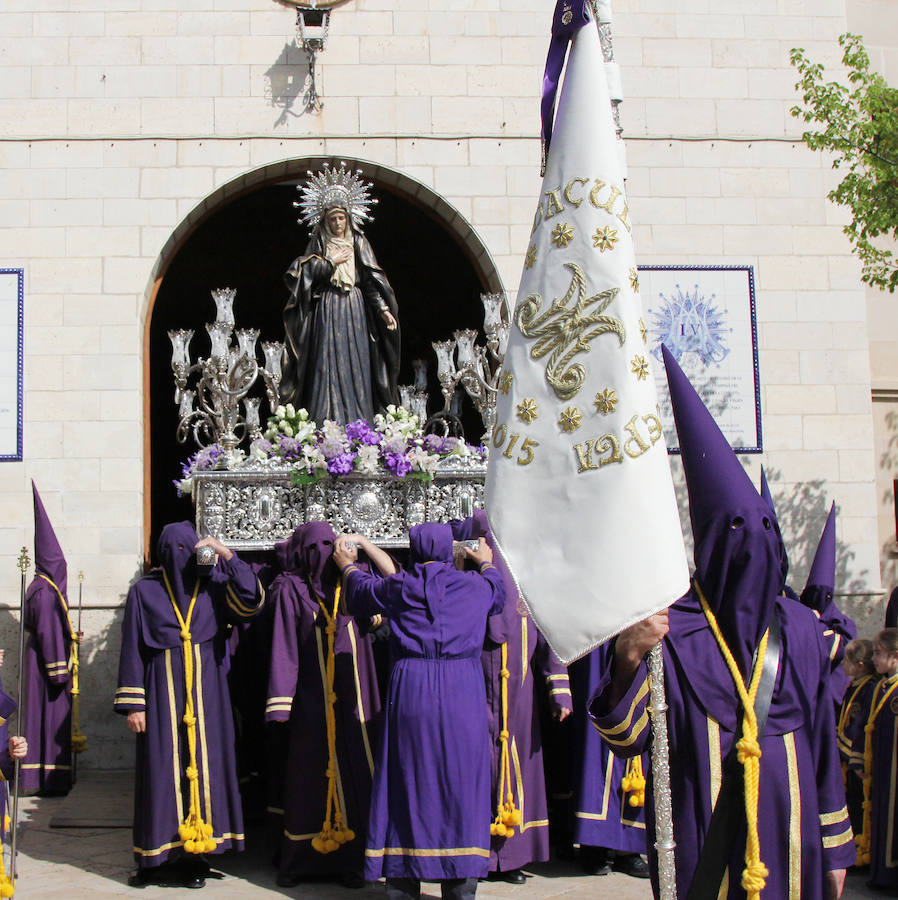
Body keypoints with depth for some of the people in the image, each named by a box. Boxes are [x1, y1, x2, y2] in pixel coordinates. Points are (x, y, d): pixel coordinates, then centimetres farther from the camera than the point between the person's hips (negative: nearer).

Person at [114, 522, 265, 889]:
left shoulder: (213, 583, 6)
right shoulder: (144, 590, 3)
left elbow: (251, 601, -10)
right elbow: (132, 648, 2)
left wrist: (227, 555, -15)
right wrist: (133, 703, -4)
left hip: (206, 689, 1)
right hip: (163, 690, -1)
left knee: (203, 765, 1)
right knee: (164, 768, -1)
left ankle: (196, 855, 8)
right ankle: (161, 855, 6)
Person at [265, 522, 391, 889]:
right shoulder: (292, 590, -2)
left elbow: (391, 574, 10)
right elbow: (284, 647, -6)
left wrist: (363, 542, -1)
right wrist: (282, 702, -11)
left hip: (353, 700, 4)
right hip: (313, 702, -3)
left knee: (354, 775, 3)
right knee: (311, 777, 4)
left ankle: (349, 860, 10)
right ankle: (299, 862, 16)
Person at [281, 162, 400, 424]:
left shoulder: (359, 242, 10)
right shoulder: (318, 243, 9)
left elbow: (371, 280, 3)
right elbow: (304, 272, -1)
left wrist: (383, 308, -8)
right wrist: (332, 262, -5)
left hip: (355, 309, 1)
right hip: (326, 310, -1)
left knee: (355, 361, -2)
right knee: (328, 361, -7)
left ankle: (357, 423, -1)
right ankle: (327, 421, -9)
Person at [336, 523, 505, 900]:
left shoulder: (399, 586, 3)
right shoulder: (473, 585, 4)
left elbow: (361, 589, 24)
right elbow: (498, 590, 28)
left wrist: (348, 565, 46)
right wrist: (486, 563, 50)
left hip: (411, 685, 0)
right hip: (462, 689, 0)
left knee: (408, 780, 6)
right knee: (459, 782, 5)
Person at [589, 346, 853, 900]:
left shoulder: (800, 628, 6)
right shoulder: (669, 627, -8)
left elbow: (822, 741, 11)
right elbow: (625, 739, -14)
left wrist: (836, 848, 13)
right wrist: (628, 660, -31)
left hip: (790, 837, 4)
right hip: (703, 838, -4)